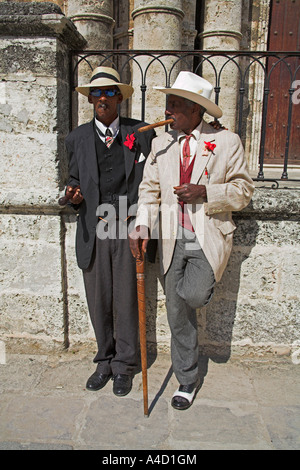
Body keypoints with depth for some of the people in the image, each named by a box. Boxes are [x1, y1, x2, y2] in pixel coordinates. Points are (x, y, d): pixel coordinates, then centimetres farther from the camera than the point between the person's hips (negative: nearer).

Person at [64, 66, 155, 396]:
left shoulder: (141, 133, 5)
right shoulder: (77, 138, 10)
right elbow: (75, 180, 15)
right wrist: (74, 196, -8)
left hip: (128, 227, -2)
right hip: (93, 230, 2)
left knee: (126, 299, 6)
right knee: (98, 301, 10)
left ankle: (124, 365, 26)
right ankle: (105, 360, 31)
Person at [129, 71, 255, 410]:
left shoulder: (226, 142, -1)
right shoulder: (161, 143, 9)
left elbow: (243, 189, -1)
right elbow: (149, 189, 8)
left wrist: (205, 192, -17)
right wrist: (142, 225, -8)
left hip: (208, 239, -3)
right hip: (173, 241, 3)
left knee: (193, 297, -21)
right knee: (177, 313, 7)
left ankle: (201, 285, 20)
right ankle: (187, 380, 28)